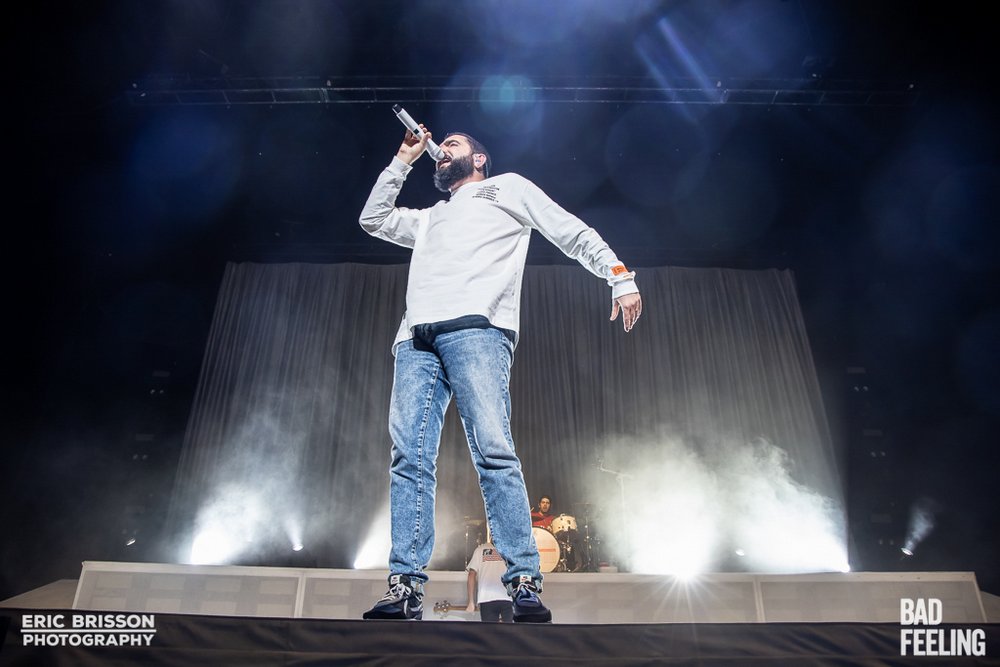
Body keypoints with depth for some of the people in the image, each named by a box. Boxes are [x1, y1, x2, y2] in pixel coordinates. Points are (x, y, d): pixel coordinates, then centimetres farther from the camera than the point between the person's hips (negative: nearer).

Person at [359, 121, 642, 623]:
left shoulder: (508, 187, 25)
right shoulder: (429, 218, 41)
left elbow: (574, 233, 16)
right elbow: (373, 219, 38)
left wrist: (619, 276, 1)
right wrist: (403, 160, 40)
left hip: (476, 328, -5)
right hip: (415, 337, 6)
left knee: (494, 451, -19)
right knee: (409, 459, -9)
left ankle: (524, 583, -17)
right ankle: (405, 587, -9)